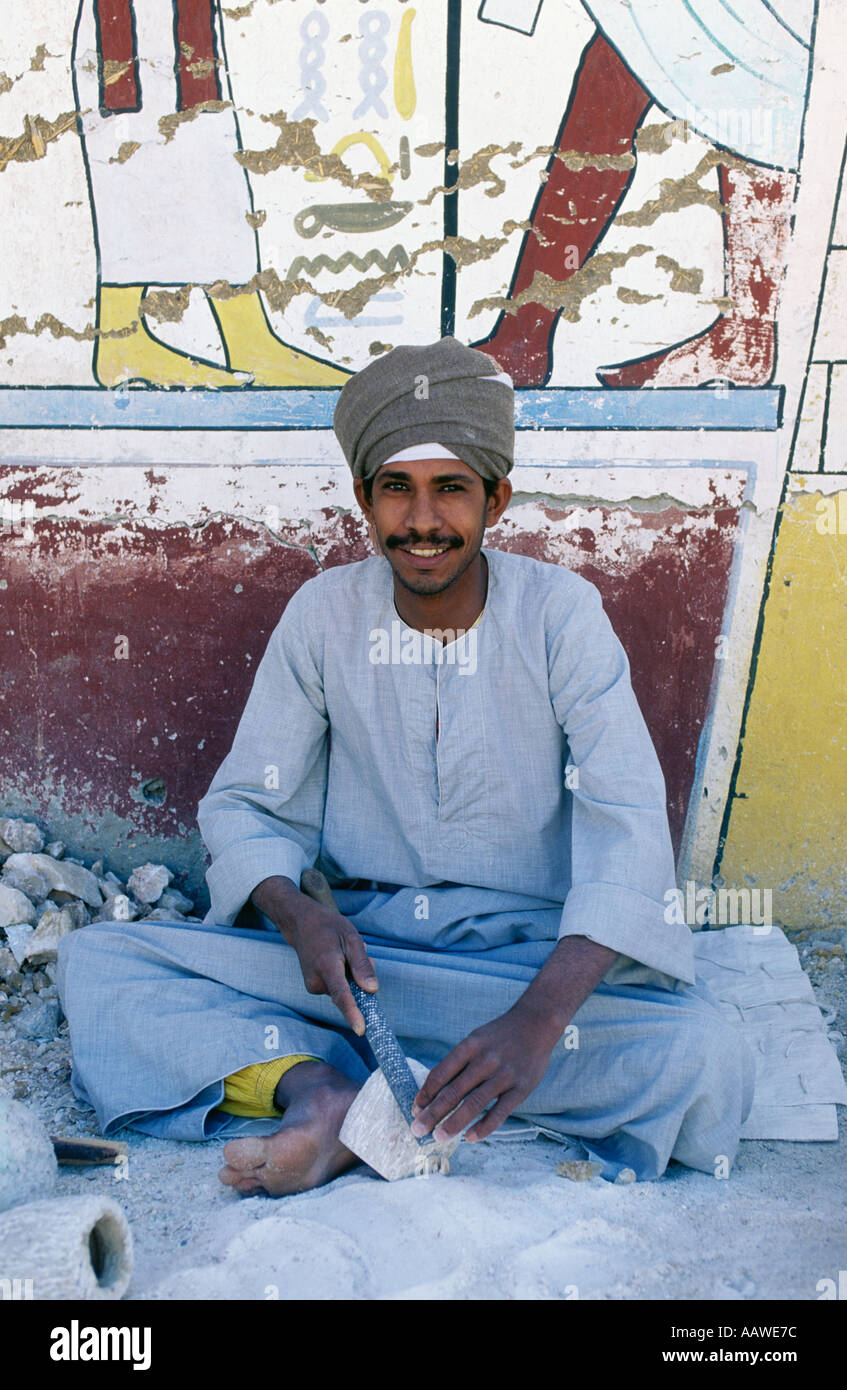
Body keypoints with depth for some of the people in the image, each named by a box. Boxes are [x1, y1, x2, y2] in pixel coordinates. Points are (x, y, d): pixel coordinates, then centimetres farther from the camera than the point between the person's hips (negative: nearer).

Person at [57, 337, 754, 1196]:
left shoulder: (561, 612, -8)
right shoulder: (323, 614, -1)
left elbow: (628, 825, -17)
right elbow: (243, 804, 2)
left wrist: (540, 1017, -33)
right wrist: (296, 915, -21)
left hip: (531, 958, -1)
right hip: (356, 946, 2)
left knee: (708, 1059, -30)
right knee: (95, 959, -13)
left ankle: (334, 1087, -26)